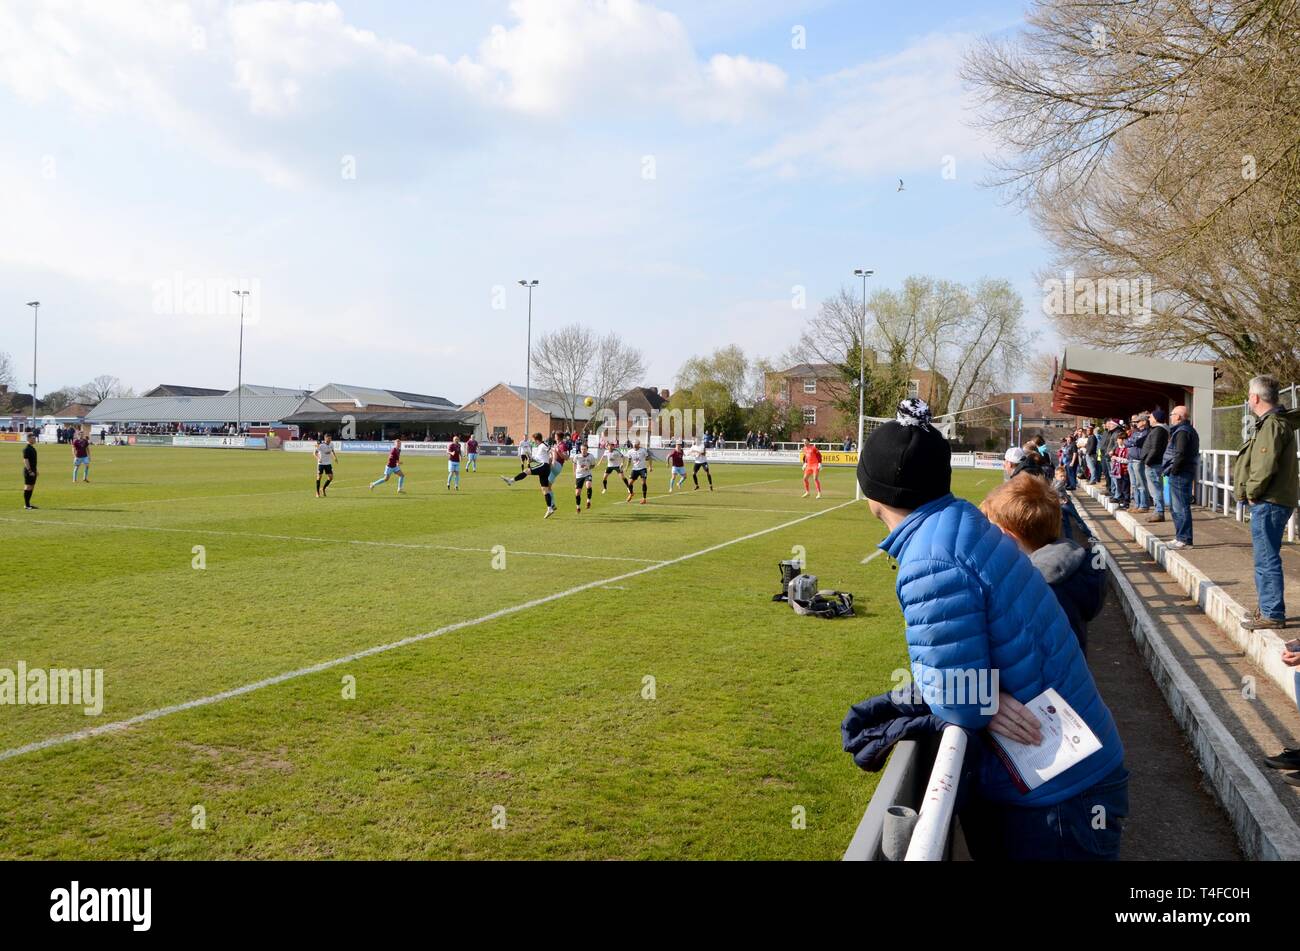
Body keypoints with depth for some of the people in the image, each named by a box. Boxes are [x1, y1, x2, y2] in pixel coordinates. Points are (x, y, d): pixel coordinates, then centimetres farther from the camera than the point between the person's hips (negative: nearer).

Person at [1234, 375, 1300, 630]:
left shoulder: (1272, 425, -18)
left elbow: (1265, 466, -24)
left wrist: (1252, 493, -13)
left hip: (1268, 503, -10)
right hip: (1272, 501, 10)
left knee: (1267, 560, -5)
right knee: (1265, 559, 18)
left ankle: (1272, 615, 1)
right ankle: (1268, 608, 27)